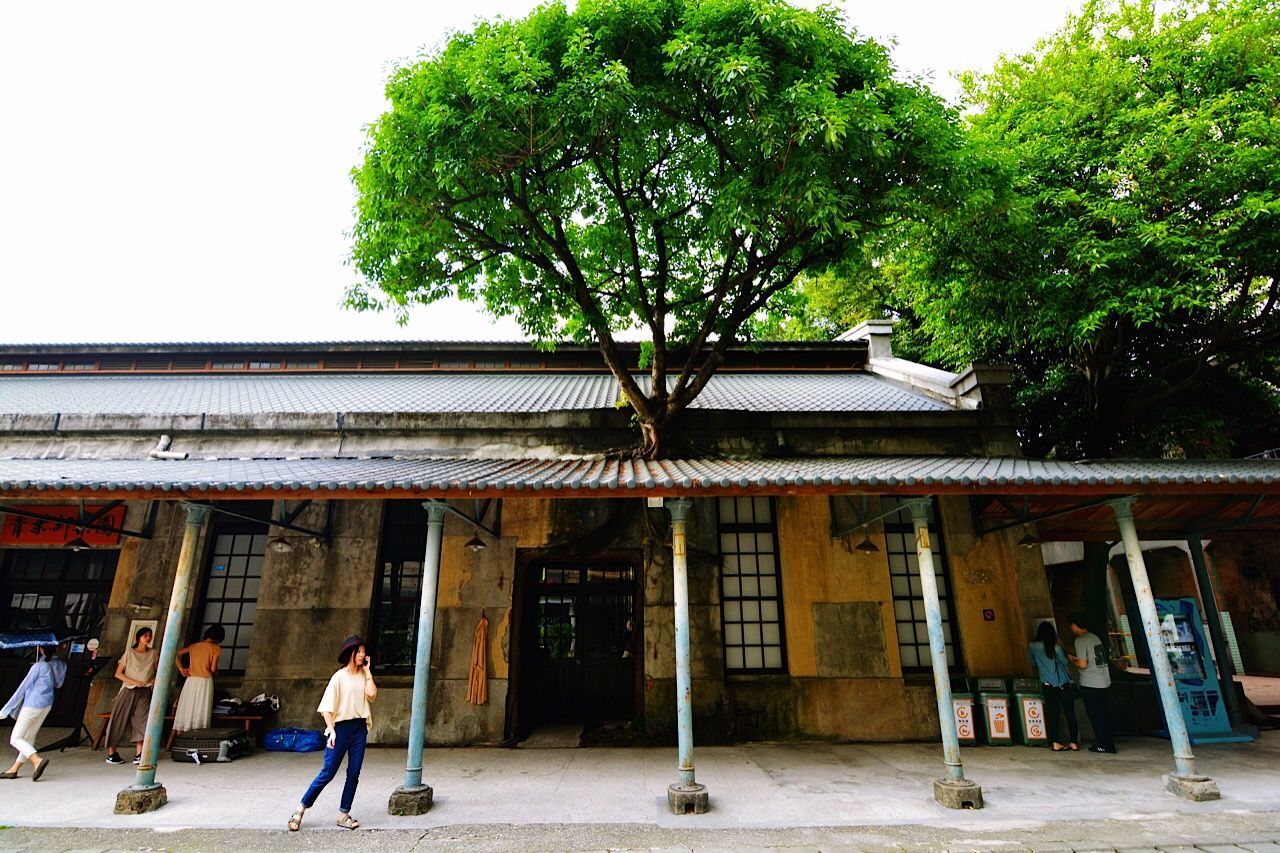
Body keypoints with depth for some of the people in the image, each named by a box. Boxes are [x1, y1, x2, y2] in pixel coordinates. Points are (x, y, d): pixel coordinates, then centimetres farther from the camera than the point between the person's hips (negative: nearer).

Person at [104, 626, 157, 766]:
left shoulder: (152, 653, 9)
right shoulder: (129, 654, -1)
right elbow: (118, 673, -2)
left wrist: (154, 680, -3)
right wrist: (134, 682, -13)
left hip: (144, 692, 2)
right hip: (128, 691, -2)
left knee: (142, 720, -8)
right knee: (119, 720, -1)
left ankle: (138, 755, -7)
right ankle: (111, 753, 10)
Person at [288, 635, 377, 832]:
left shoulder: (363, 675, 9)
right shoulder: (339, 677, -5)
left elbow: (372, 695, -8)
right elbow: (327, 707, -8)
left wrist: (367, 671, -4)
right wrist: (331, 730, -16)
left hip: (359, 727, 5)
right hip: (341, 727, -5)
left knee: (354, 773, 4)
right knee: (328, 773, -2)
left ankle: (343, 815, 13)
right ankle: (301, 808, 16)